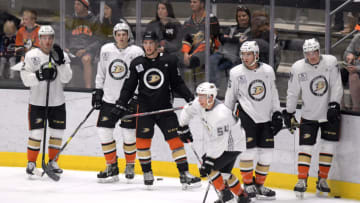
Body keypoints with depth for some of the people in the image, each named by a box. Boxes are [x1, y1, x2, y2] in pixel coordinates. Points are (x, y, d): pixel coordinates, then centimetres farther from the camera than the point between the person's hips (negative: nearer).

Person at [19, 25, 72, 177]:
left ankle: (52, 162, 21)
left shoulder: (61, 55, 2)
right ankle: (31, 163, 5)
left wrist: (60, 62, -21)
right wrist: (40, 75, -28)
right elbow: (26, 79, -12)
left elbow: (66, 78, -8)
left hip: (57, 102, 3)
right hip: (37, 102, -3)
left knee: (57, 133, 7)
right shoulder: (31, 56, -5)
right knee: (36, 133, -6)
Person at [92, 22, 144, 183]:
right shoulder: (106, 50, 5)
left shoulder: (137, 52, -6)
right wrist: (97, 91, 12)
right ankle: (112, 167, 8)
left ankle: (130, 166, 17)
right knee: (104, 131, -2)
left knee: (129, 133, -3)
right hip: (109, 99, 3)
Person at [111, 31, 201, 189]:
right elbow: (129, 87, 7)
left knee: (175, 139, -5)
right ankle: (147, 173, 12)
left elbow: (177, 84, 6)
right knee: (142, 140, -4)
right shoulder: (137, 64, 2)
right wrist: (121, 104, 0)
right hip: (145, 108, 1)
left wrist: (189, 97, -4)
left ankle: (184, 174, -3)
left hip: (165, 108, 0)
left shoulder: (169, 61, 0)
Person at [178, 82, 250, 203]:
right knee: (224, 173, 18)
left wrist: (208, 162, -34)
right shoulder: (200, 104, -12)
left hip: (230, 146, -9)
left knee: (209, 168, -16)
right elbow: (187, 111, 11)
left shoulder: (221, 115, -36)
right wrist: (183, 128, 14)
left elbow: (220, 144, -35)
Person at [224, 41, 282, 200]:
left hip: (265, 118, 3)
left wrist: (277, 114, 9)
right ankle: (248, 184, 3)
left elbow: (273, 93, 13)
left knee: (266, 153, 3)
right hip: (246, 115, -3)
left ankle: (259, 184, 18)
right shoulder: (236, 73, -3)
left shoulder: (268, 71, 4)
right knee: (248, 150, -13)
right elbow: (230, 97, 5)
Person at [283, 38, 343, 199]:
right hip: (309, 115, -1)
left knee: (328, 146, 2)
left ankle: (322, 180, 14)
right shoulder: (298, 68, -9)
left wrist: (334, 105, -15)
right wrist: (289, 113, 2)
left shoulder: (330, 62, -10)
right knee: (306, 146, -8)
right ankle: (302, 180, -5)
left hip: (330, 113, 1)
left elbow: (337, 86, -7)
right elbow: (292, 92, -1)